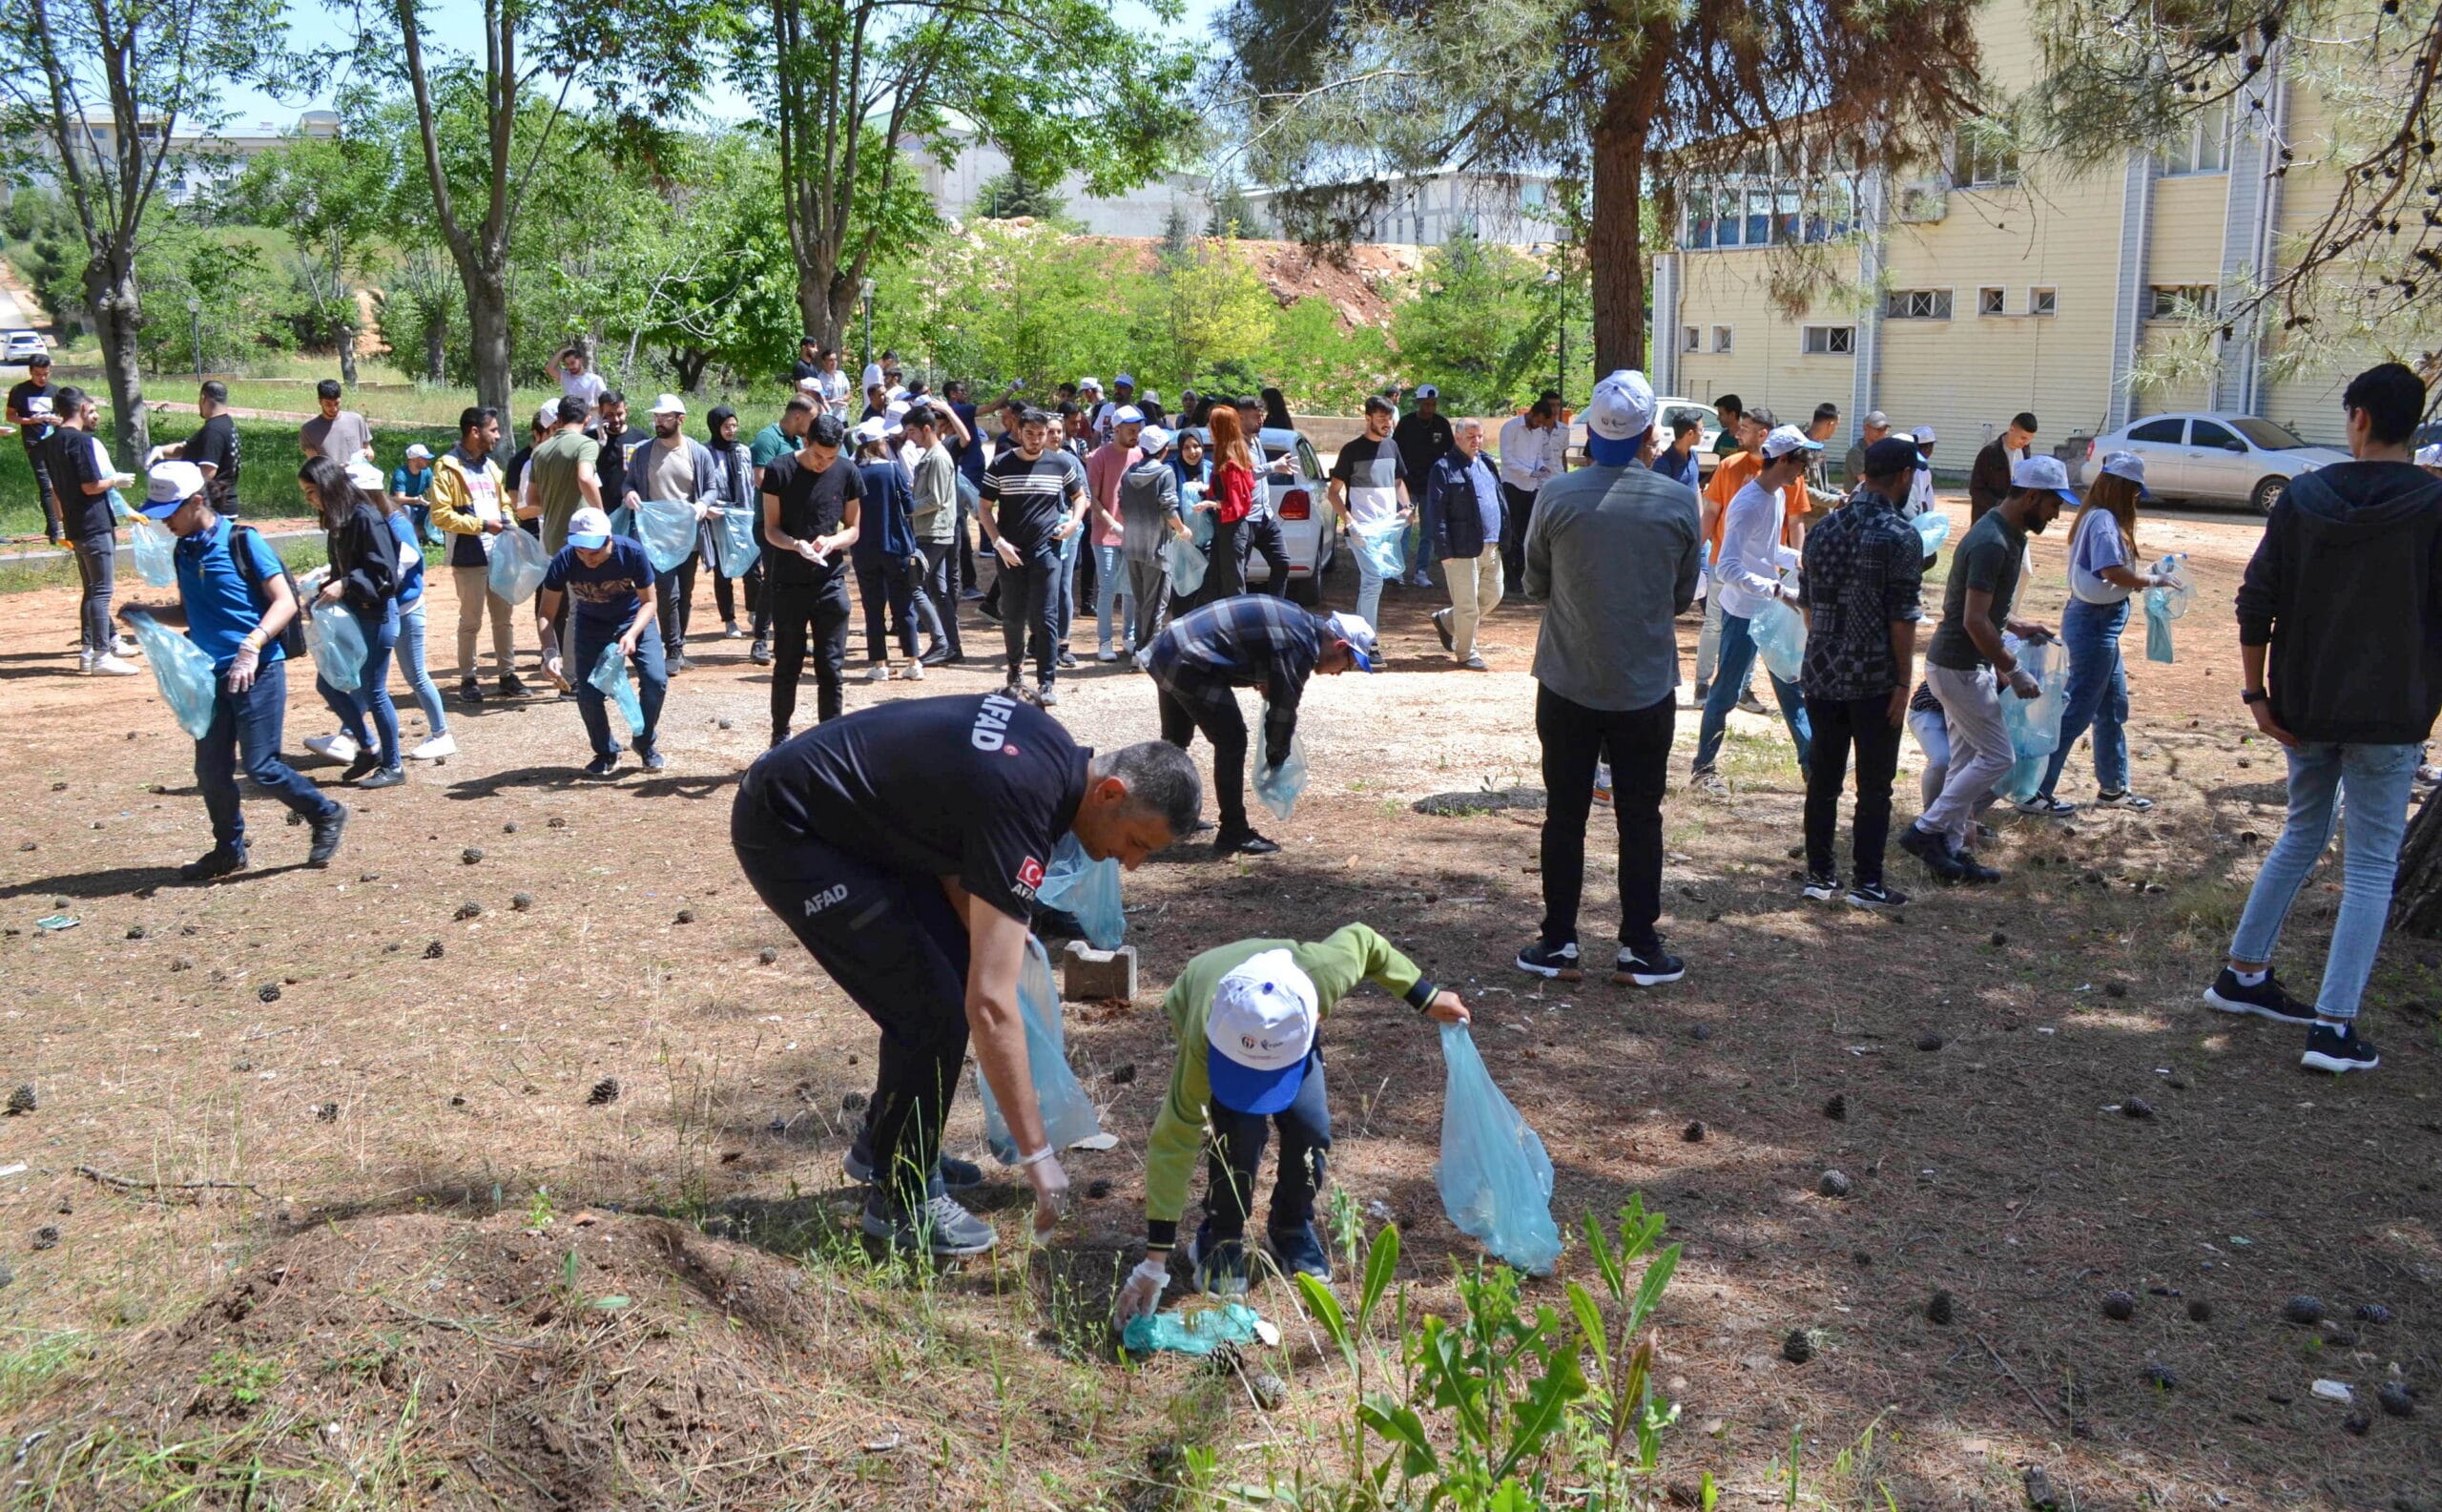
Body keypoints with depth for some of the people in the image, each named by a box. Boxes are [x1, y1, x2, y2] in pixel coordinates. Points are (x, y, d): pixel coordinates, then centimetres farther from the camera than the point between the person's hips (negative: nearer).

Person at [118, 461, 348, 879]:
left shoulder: (242, 542, -10)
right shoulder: (184, 551, 10)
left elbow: (285, 602, -15)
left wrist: (252, 646, -27)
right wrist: (147, 613, 4)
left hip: (257, 672, -7)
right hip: (211, 674, 7)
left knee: (261, 768, -6)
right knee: (211, 771, 10)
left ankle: (326, 815, 14)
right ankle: (229, 850, 26)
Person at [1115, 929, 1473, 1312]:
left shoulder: (1325, 971, -43)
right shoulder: (1203, 1045, -45)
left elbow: (1361, 938, -19)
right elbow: (1174, 1140, -38)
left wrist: (1426, 999, -10)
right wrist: (1155, 1261, -37)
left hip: (1286, 1027, 3)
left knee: (1311, 1125, -17)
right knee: (1241, 1132, -25)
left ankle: (1292, 1230, 11)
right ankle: (1219, 1242, 0)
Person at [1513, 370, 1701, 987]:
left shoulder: (1557, 496, -10)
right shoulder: (1679, 502, -6)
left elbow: (1534, 584, 2)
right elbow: (1684, 595, 4)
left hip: (1568, 686, 0)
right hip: (1646, 687, 1)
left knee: (1564, 816, 10)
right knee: (1640, 820, 10)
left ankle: (1558, 943, 15)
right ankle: (1639, 948, 14)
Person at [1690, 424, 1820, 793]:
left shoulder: (1778, 495, 5)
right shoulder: (1748, 505, -24)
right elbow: (1727, 569, -31)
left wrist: (1796, 558, 2)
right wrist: (1778, 590, -34)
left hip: (1771, 611, 9)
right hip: (1743, 613, -9)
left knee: (1792, 686, 14)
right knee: (1726, 693, 2)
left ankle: (1811, 762, 23)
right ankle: (1704, 768, 16)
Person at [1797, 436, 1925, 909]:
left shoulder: (1823, 529, 7)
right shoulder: (1900, 536, -12)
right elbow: (1902, 618, -14)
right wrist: (1903, 683, -10)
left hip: (1821, 674, 5)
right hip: (1874, 679, -5)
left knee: (1823, 779, 11)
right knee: (1874, 786, 4)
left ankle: (1820, 876, 16)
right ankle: (1867, 883, 7)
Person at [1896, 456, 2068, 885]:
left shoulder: (2007, 534, 10)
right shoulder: (1992, 543, -22)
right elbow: (1974, 621, -26)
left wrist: (2014, 624, 13)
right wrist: (2013, 671, -19)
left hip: (1966, 665, 10)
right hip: (1959, 667, -10)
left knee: (1968, 760, 12)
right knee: (1997, 757, -5)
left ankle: (1951, 851, 17)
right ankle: (1926, 831, 0)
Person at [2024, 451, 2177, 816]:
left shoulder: (2097, 517, 12)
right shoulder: (2105, 521, -18)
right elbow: (2113, 571, -30)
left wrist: (2141, 578, 2)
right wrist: (2151, 580, -16)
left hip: (2098, 623, 10)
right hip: (2094, 623, -10)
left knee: (2113, 708, 20)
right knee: (2077, 712, -3)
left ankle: (2114, 788, 32)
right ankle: (2034, 793, 2)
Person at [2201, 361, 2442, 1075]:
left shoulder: (2303, 496, -1)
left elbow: (2257, 601, -2)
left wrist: (2256, 692, 4)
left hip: (2303, 707, 4)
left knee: (2302, 835, 23)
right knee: (2371, 867, 3)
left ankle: (2243, 974, 28)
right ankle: (2334, 1025, -2)